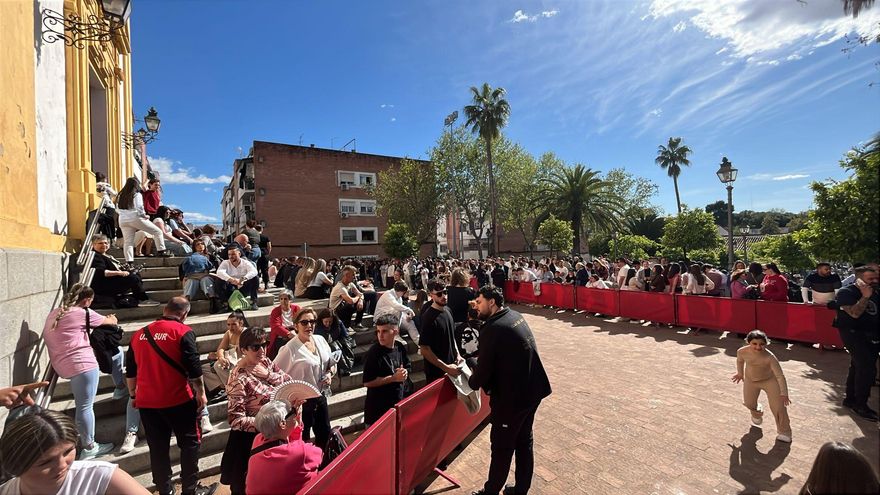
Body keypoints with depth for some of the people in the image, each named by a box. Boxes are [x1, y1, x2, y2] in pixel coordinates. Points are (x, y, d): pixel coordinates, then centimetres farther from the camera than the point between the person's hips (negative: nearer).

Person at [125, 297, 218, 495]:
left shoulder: (139, 334, 8)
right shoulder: (183, 331, -11)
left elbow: (130, 370, 15)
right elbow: (193, 367, -14)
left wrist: (133, 395, 27)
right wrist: (201, 392, -4)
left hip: (147, 401, 6)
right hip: (178, 399, -5)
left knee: (158, 448, 15)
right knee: (190, 443, 9)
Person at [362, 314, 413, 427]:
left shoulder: (400, 347, -2)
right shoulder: (373, 354, -21)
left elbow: (408, 367, 13)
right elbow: (367, 382, -22)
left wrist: (404, 372, -10)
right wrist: (394, 378, -22)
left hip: (399, 403, 6)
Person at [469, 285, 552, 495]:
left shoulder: (492, 329, -23)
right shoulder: (515, 316, 3)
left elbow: (484, 368, -17)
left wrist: (472, 383, 4)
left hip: (512, 396, -8)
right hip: (532, 389, 8)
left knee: (502, 447, 11)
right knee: (524, 442, 22)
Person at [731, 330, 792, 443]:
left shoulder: (770, 357, -35)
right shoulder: (742, 351, -26)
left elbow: (780, 376, -27)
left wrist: (784, 394, -28)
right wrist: (740, 373, 13)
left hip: (770, 380, -2)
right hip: (750, 380, 3)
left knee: (779, 407, -6)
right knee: (749, 403, 13)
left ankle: (784, 432, 17)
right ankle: (757, 413, 50)